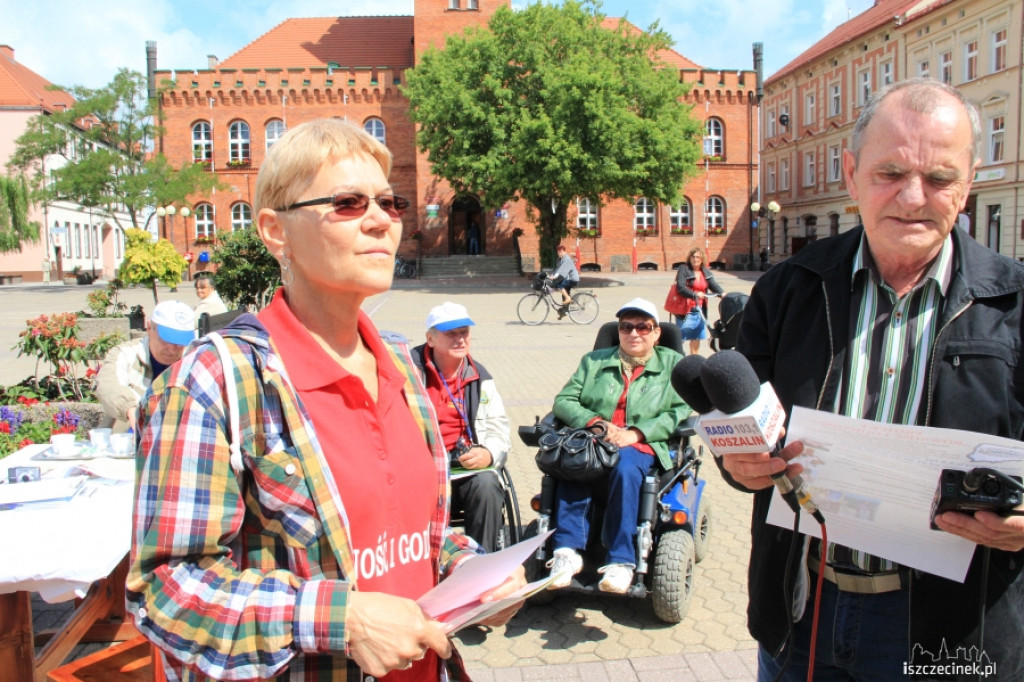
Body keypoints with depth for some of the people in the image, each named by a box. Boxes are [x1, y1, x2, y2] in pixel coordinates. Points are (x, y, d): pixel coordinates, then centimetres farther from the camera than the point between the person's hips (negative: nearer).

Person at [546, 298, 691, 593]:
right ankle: (568, 550, -33)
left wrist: (635, 433, -14)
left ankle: (622, 561, -32)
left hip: (642, 448, -2)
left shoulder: (674, 364, 14)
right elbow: (563, 401, 10)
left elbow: (681, 413, -1)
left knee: (626, 466, -37)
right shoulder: (594, 361, 20)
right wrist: (595, 422, -10)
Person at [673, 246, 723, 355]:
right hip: (685, 310, -6)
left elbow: (714, 285, -1)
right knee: (680, 339, -3)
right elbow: (680, 287, -18)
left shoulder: (706, 272, 11)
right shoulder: (683, 269, -6)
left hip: (699, 310, 6)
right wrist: (694, 295, -33)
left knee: (696, 337, 14)